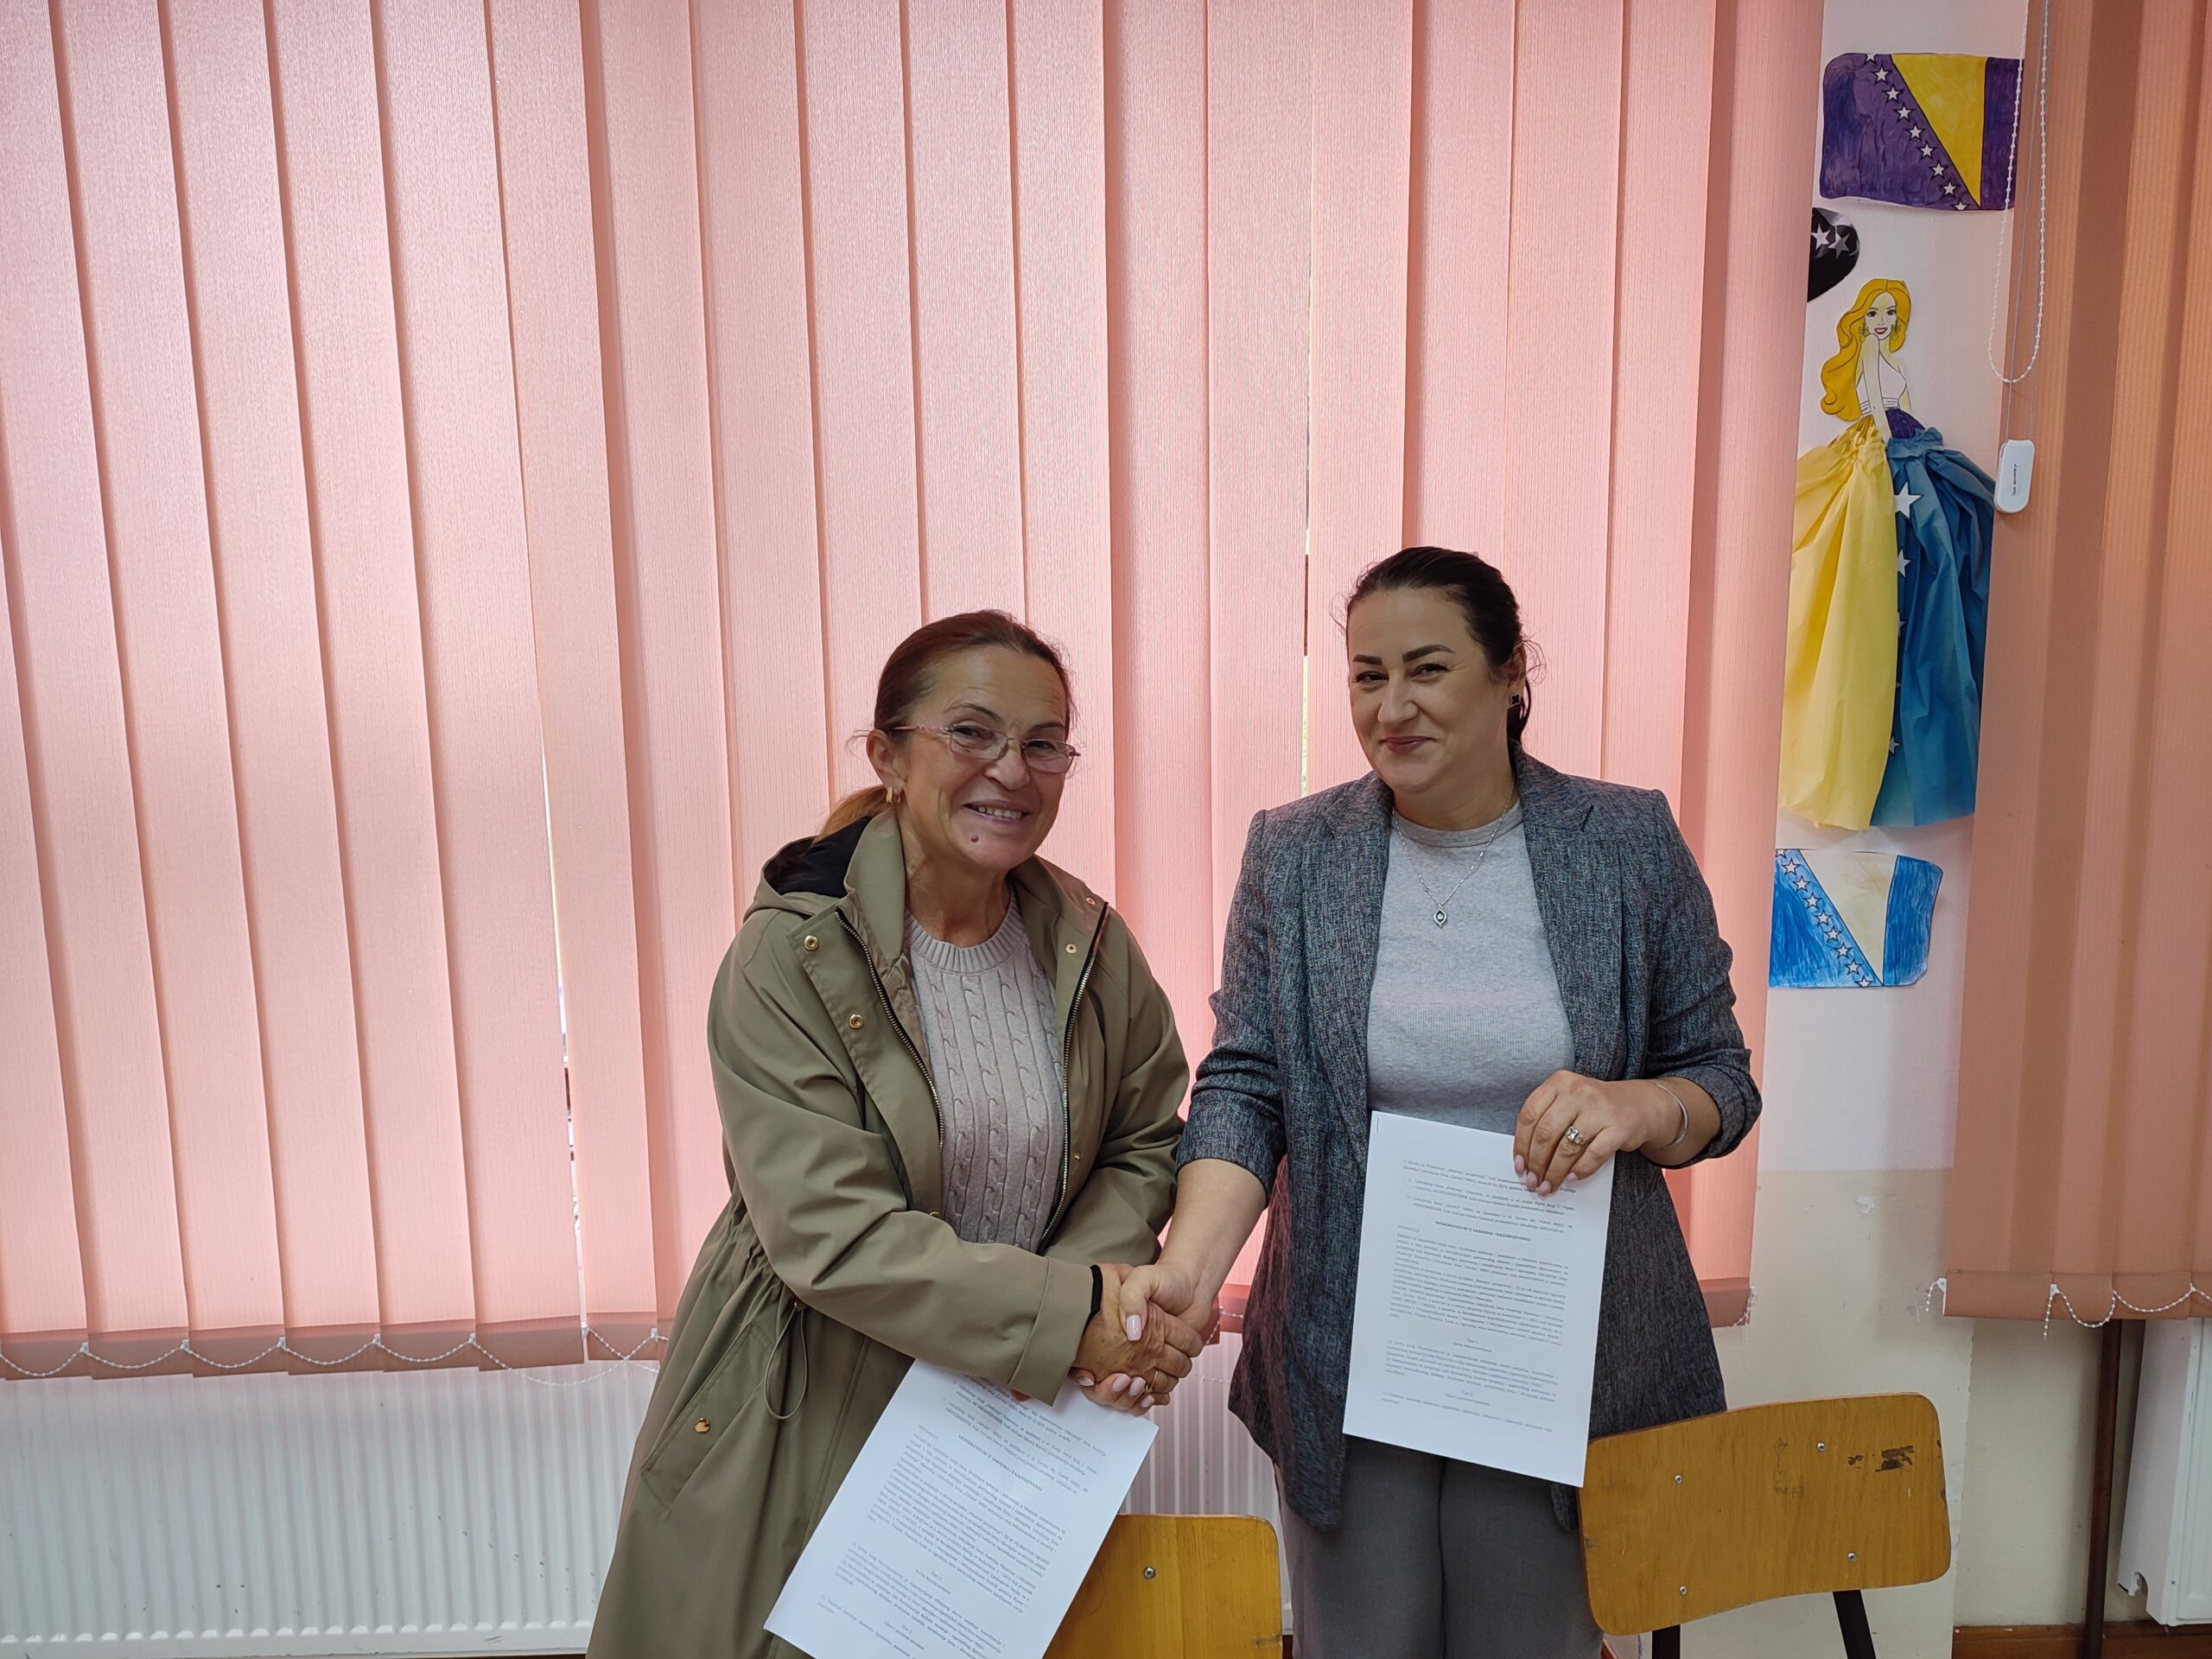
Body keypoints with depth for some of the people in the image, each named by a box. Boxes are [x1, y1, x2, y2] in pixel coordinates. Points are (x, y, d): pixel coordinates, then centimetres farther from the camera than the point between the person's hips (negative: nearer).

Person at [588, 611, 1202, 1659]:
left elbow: (1144, 1140, 4)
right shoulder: (790, 955, -19)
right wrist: (1068, 1313, -27)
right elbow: (828, 1233, -24)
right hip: (809, 1428, -3)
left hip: (1013, 1410, 4)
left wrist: (1110, 1278, -15)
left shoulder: (1091, 946, -4)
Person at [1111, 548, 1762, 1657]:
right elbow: (1244, 1086, -6)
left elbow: (1721, 1081, 2)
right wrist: (1190, 1264, -22)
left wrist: (1638, 1107, -20)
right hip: (1348, 1355, 1)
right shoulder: (1293, 855, -4)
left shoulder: (1629, 846, -4)